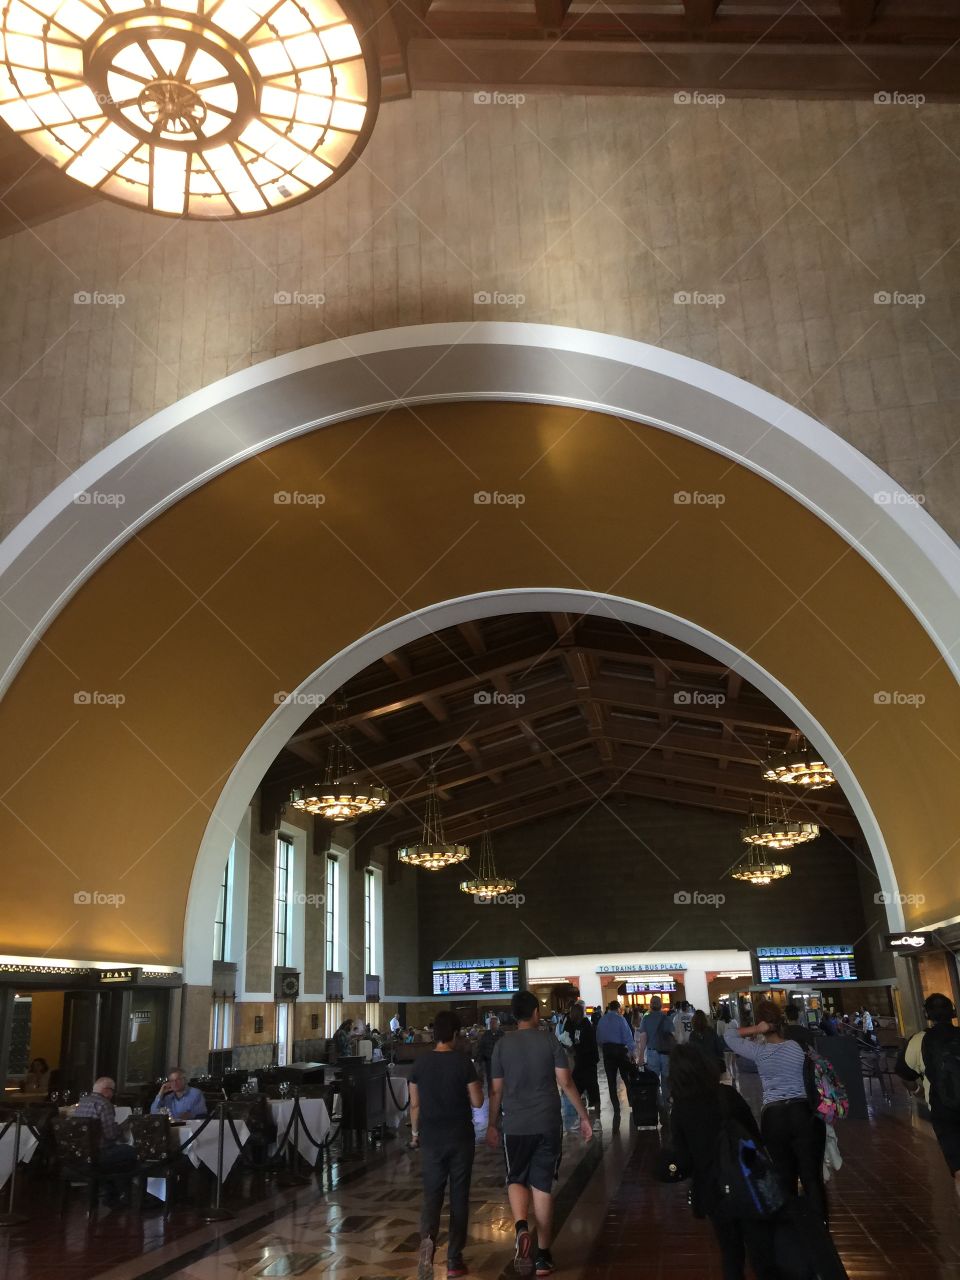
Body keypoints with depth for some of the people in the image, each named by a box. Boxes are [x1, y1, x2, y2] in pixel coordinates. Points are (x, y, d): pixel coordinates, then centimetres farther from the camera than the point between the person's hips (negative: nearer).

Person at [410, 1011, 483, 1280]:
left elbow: (414, 1104, 4)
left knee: (432, 1196, 8)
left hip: (431, 1138, 2)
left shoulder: (420, 1063, -2)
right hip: (460, 1137, -2)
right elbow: (477, 1101, -7)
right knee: (459, 1197, 10)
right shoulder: (463, 1062, -11)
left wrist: (415, 1132, 18)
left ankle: (427, 1238, -19)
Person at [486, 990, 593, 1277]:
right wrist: (584, 1117, 2)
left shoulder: (503, 1045, 0)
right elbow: (566, 1083, -6)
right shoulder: (550, 1042, -2)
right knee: (542, 1185, 9)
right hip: (547, 1124, 0)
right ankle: (542, 1256, 13)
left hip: (515, 1126, 0)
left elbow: (496, 1090, 3)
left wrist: (492, 1125, 13)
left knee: (516, 1180, 15)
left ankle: (521, 1229, -12)